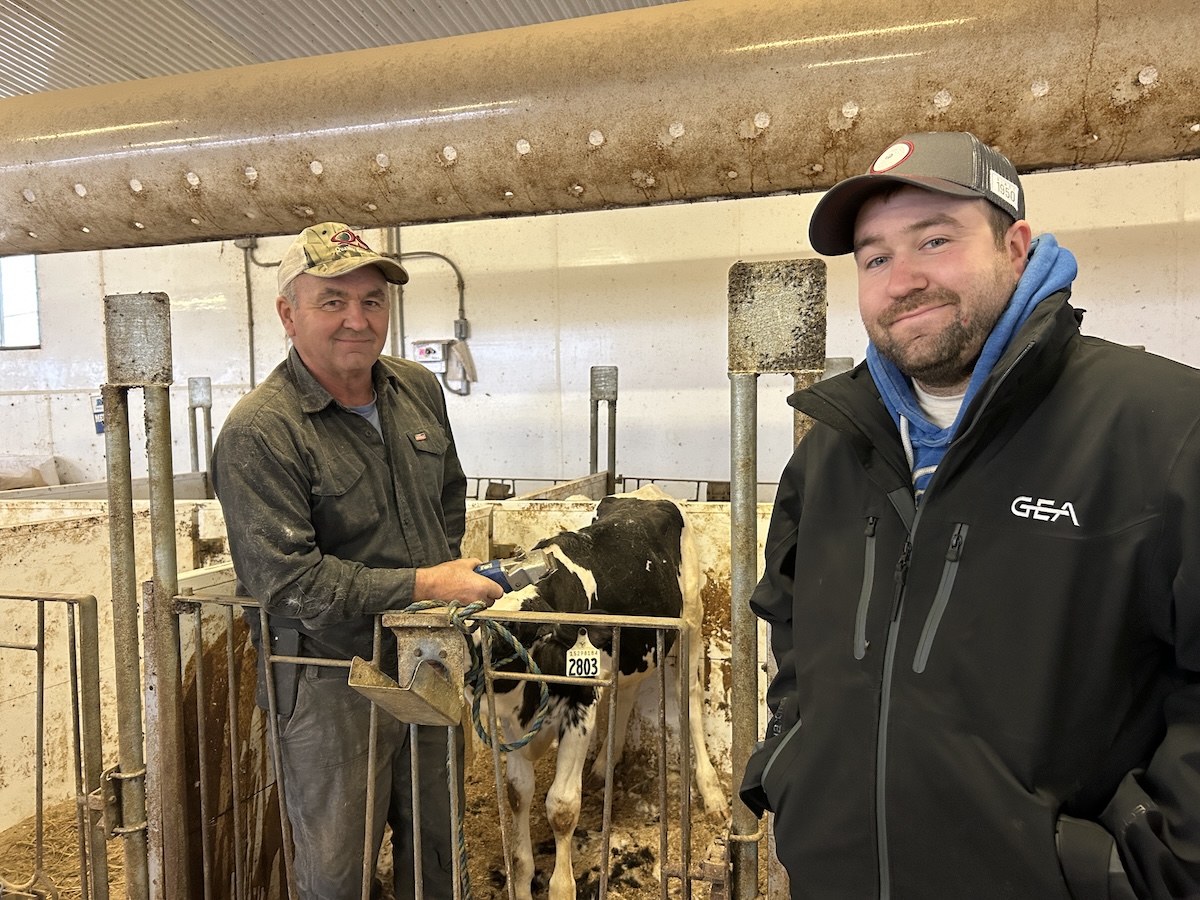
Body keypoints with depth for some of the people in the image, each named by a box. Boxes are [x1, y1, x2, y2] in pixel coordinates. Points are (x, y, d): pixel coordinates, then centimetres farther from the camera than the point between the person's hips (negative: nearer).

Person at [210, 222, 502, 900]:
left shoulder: (419, 390, 3)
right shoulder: (259, 432, -18)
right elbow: (288, 579, -22)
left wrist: (453, 578, 8)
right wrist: (421, 584, -20)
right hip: (331, 681, -5)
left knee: (437, 845, 23)